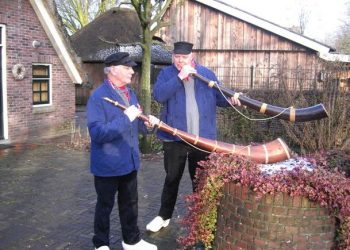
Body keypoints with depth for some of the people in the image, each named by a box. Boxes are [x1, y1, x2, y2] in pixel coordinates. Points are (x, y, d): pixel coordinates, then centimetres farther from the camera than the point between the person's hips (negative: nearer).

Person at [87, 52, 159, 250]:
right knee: (105, 205, 11)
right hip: (108, 164, -7)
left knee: (130, 203, 20)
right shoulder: (98, 97, -18)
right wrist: (126, 118, -30)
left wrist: (147, 123, -5)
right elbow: (97, 133, -28)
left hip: (129, 161, 7)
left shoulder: (130, 93, 8)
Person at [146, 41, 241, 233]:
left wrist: (230, 99, -15)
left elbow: (218, 97, 7)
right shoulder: (166, 73, 0)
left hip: (202, 137, 1)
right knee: (172, 178, 13)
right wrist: (180, 77, -22)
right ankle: (164, 216, 29)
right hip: (174, 137, -1)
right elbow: (158, 95, -17)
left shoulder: (207, 74, 6)